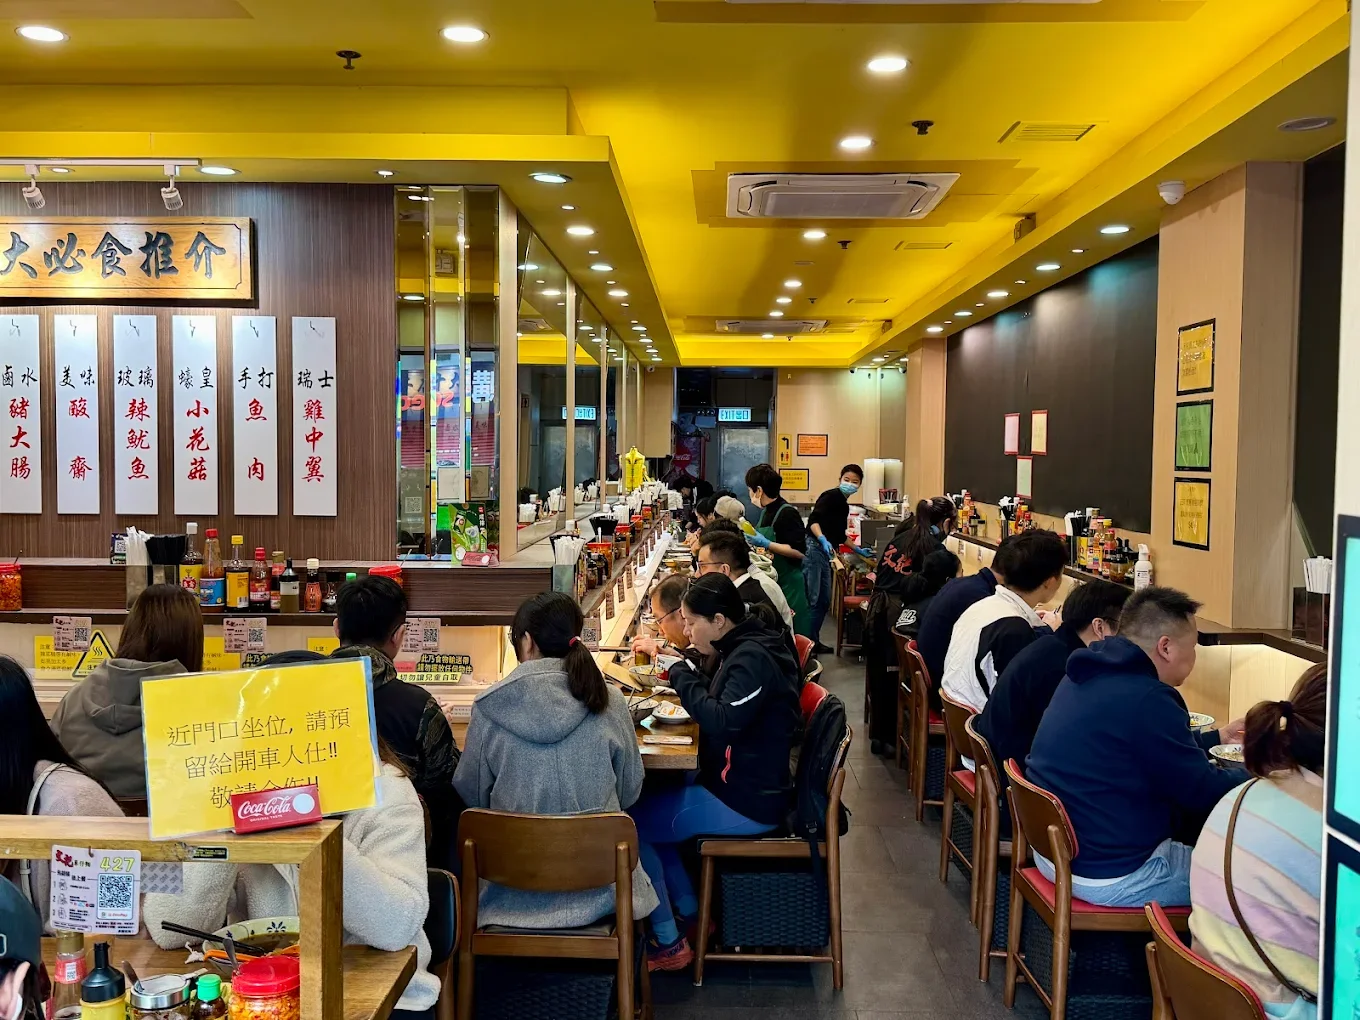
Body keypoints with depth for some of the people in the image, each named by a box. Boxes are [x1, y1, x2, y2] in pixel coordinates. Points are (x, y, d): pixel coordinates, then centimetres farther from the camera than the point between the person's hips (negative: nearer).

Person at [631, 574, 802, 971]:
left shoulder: (753, 658, -22)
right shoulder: (743, 648, 8)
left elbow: (723, 720, -32)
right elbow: (720, 700, 15)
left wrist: (682, 677, -22)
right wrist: (683, 675, -1)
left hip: (747, 803, -10)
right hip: (740, 786, 10)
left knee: (631, 824, -3)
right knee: (649, 801, 18)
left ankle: (668, 943, 6)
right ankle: (690, 913, 22)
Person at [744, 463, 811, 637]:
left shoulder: (787, 513, -17)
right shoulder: (766, 511, 10)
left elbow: (799, 551, -23)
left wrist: (765, 544, -24)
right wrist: (753, 540, 14)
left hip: (788, 583, -9)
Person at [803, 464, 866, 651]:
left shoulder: (844, 504, 20)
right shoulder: (831, 496, -8)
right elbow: (813, 520, -22)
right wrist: (823, 540, -36)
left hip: (824, 553, 10)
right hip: (813, 548, -10)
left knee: (824, 600, 14)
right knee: (811, 599, -11)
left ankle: (813, 640, 22)